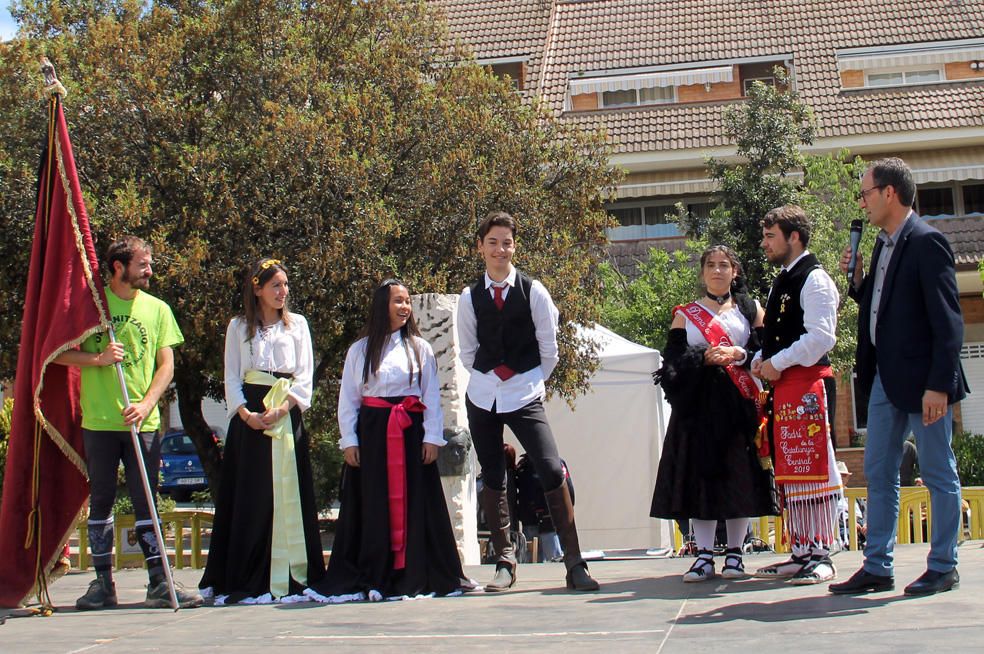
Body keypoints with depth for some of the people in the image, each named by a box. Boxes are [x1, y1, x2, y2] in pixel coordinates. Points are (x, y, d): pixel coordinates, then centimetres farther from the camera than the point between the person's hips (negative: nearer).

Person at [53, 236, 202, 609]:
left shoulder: (157, 309, 9)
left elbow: (166, 365, 5)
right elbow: (59, 354, 4)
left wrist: (146, 404, -10)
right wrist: (98, 358, -13)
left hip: (144, 422, 1)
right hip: (98, 421, -1)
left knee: (146, 504, 1)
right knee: (100, 502, 6)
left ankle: (159, 583, 1)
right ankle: (103, 583, 13)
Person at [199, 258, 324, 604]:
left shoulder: (297, 324, 11)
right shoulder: (239, 326, 11)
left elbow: (305, 376, 3)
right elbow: (231, 378, 6)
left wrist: (280, 410, -12)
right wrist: (246, 414, -12)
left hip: (287, 416, 0)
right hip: (249, 417, 0)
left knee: (288, 495, -3)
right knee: (250, 498, -3)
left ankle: (291, 577, -2)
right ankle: (249, 581, 0)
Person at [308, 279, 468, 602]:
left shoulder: (420, 348, 8)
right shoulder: (360, 350, 8)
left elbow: (432, 396, 7)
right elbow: (347, 398, 8)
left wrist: (432, 437, -1)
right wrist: (348, 441, 1)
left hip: (411, 431, 0)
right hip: (372, 432, 0)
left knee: (414, 502, -1)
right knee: (374, 507, 1)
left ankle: (416, 577, 5)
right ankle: (374, 579, 7)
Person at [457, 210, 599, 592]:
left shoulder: (533, 291, -3)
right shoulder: (470, 297, 4)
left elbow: (548, 348, 2)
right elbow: (468, 351, 12)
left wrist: (533, 381, 6)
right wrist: (491, 378, 7)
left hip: (525, 395, -3)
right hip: (482, 395, 3)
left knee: (552, 471, -14)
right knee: (492, 478, 6)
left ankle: (574, 564, -10)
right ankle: (504, 563, 15)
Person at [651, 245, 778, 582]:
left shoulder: (750, 309, 13)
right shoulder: (685, 314, 14)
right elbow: (672, 358, 3)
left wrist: (738, 355, -13)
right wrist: (704, 358, -13)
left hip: (738, 403, 0)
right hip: (697, 404, 0)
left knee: (739, 475, -3)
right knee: (699, 474, -4)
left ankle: (734, 554, 5)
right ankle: (704, 555, 0)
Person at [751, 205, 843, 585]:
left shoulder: (814, 279, -8)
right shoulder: (782, 282, 21)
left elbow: (821, 336, -18)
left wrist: (778, 363, -14)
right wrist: (760, 362, 9)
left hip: (807, 382, -10)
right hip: (782, 385, 10)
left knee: (813, 468, -8)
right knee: (788, 471, 10)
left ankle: (820, 557, -5)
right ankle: (801, 553, 16)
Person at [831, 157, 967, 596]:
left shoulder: (926, 242, -13)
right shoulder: (884, 245, 12)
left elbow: (947, 320, -17)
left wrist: (938, 385, -21)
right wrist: (858, 280, 2)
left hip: (921, 379, -9)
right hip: (885, 379, 9)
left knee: (938, 473, 4)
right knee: (878, 473, 11)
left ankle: (943, 567, 14)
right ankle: (877, 567, 18)